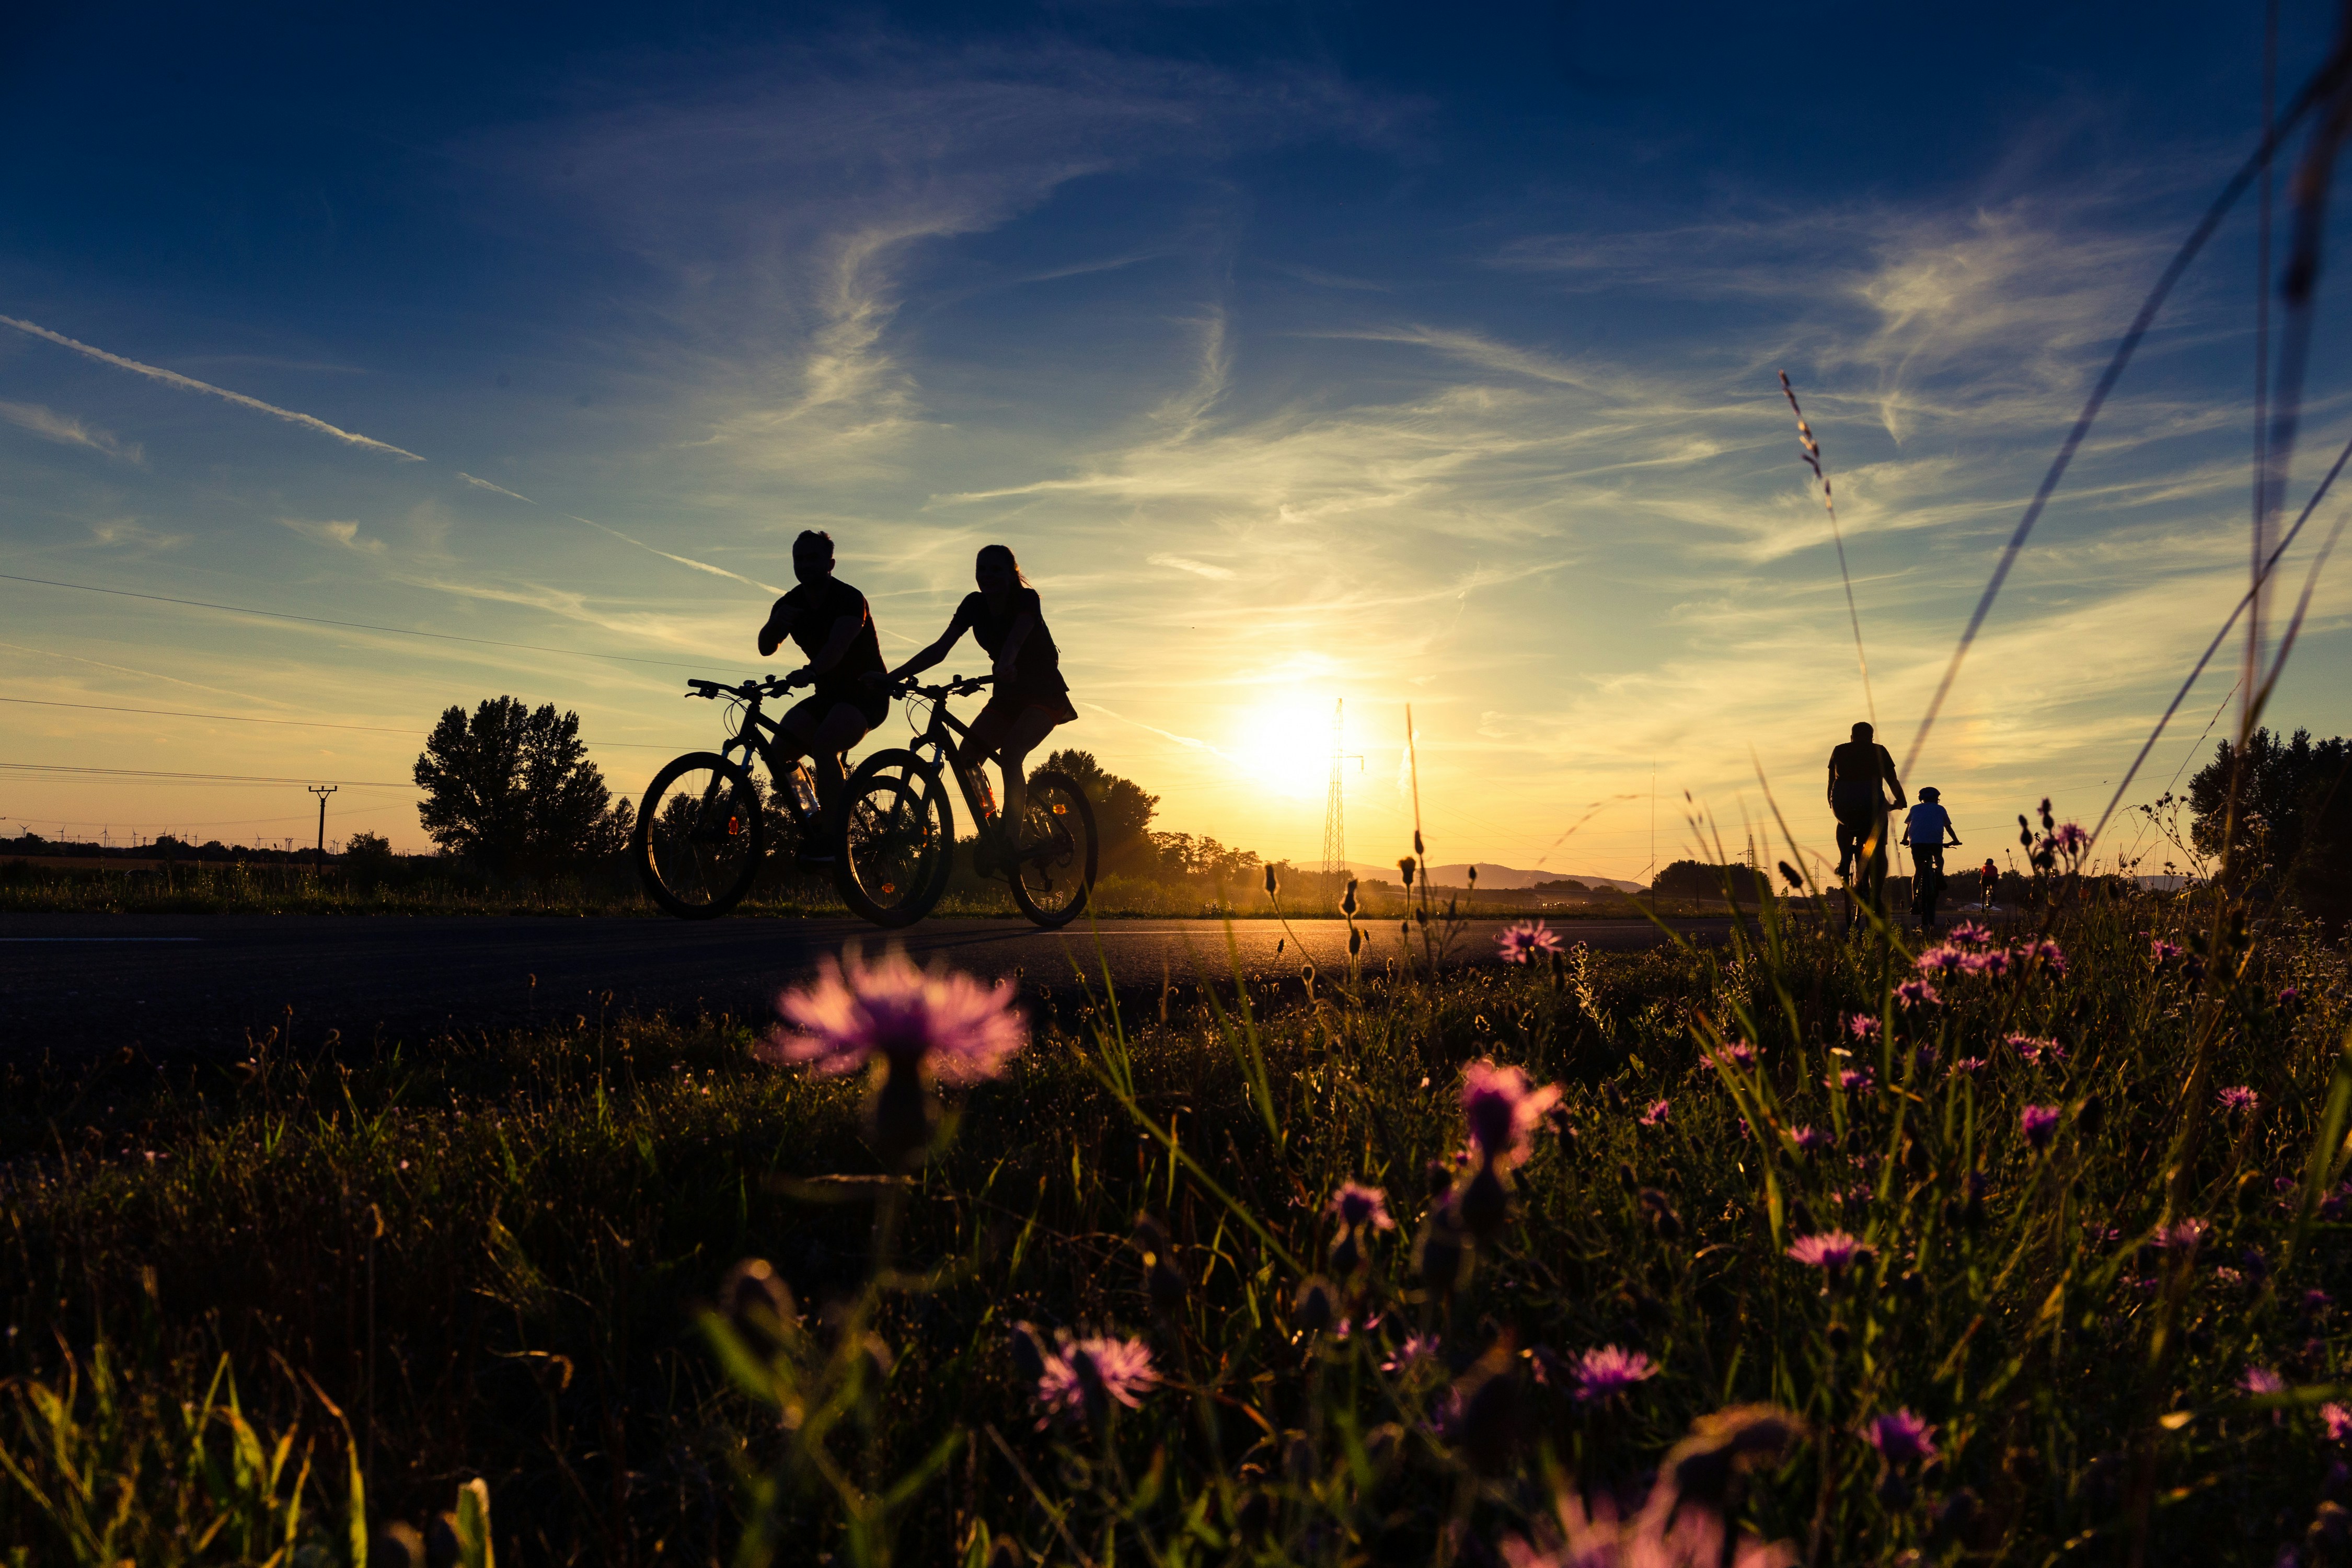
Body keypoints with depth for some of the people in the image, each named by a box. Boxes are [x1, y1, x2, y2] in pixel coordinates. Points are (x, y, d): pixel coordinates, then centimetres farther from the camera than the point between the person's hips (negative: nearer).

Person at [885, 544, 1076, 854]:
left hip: (1045, 694, -6)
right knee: (966, 756, -14)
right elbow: (940, 648, -12)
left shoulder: (1026, 599, -19)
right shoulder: (974, 604, -5)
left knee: (1010, 753, -29)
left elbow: (1016, 638, -40)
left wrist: (1006, 664, -63)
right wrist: (892, 676, -22)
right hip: (1008, 694, 6)